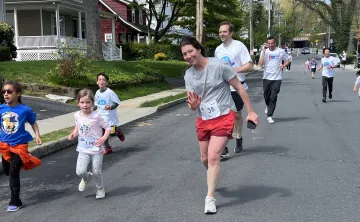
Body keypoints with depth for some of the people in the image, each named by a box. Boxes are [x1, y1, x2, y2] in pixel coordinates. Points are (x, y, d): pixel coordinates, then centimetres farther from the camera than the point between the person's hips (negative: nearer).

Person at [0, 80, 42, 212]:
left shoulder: (25, 110, -16)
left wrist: (37, 136, -9)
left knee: (13, 173, -6)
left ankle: (15, 202, 7)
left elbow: (33, 123, 1)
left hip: (20, 145, -5)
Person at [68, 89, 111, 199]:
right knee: (80, 171, -11)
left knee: (97, 172, 5)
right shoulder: (77, 116, -2)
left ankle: (100, 188, 35)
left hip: (96, 149, -3)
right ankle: (86, 178, 26)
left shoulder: (96, 117, -16)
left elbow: (108, 128, -9)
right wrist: (73, 134, 0)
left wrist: (104, 138, -24)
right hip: (83, 149, 3)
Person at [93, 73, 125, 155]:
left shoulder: (110, 92, -15)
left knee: (112, 132, -4)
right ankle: (107, 148, 20)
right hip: (101, 116, 5)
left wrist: (110, 107, -28)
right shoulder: (97, 93, 4)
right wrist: (92, 109, 0)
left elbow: (117, 103, -12)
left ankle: (118, 131, 31)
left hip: (110, 116, -5)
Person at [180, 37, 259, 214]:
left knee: (213, 157, -13)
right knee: (205, 158, 15)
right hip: (203, 120, 5)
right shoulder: (188, 75, 0)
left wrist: (250, 112, -8)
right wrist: (194, 104, -24)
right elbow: (193, 104, 1)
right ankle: (213, 181, 46)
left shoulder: (218, 66, -16)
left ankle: (210, 198, -2)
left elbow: (239, 88, -8)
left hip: (224, 117, -5)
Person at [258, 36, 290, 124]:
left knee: (273, 98, -7)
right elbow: (260, 64, -9)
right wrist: (264, 52, -13)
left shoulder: (281, 51, 2)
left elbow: (288, 60, 13)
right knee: (266, 96, 12)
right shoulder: (264, 51, 3)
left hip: (277, 78, -2)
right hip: (266, 77, 2)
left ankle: (270, 116, -3)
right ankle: (268, 106, 45)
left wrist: (283, 66, -6)